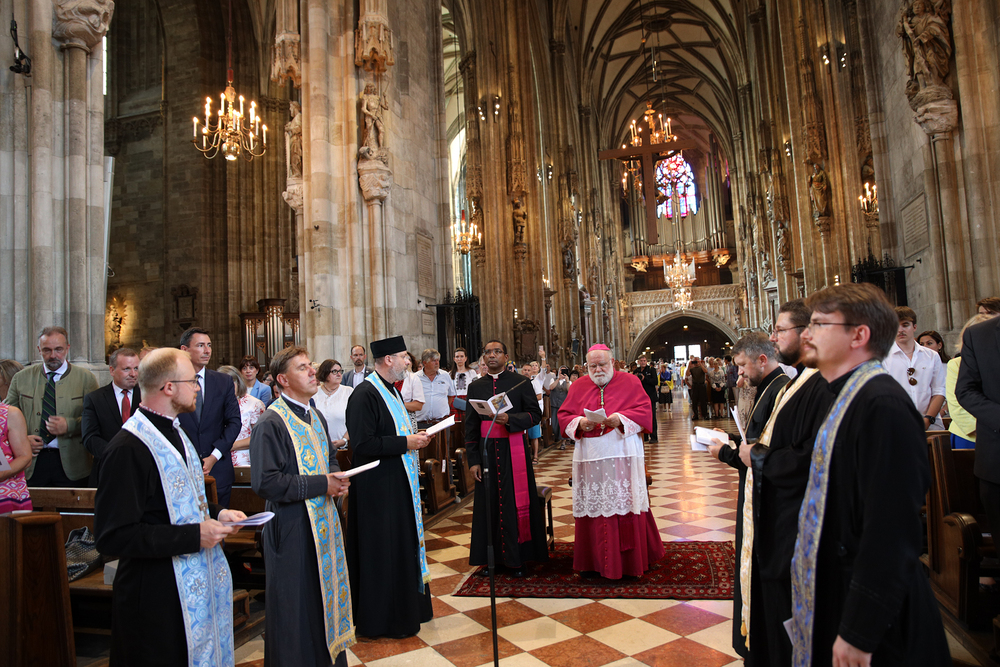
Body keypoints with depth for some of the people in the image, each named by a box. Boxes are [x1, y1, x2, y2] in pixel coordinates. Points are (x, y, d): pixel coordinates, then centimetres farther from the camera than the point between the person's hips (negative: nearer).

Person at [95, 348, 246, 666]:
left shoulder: (176, 433, 11)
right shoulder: (128, 448, -22)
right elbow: (113, 537, -24)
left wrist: (216, 512, 4)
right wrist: (194, 535, -23)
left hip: (196, 584, 9)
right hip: (156, 596, -9)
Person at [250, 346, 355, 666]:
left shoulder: (315, 417, 9)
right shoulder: (271, 423, -17)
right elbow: (265, 482, -22)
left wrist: (336, 476, 0)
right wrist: (320, 484, -20)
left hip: (324, 519, 8)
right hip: (292, 527, -8)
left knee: (327, 589, 18)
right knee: (298, 604, 6)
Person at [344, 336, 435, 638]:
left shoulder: (391, 390, 12)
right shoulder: (364, 395, -19)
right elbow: (364, 445, -25)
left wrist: (414, 437, 7)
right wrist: (406, 443, -21)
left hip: (400, 482, 10)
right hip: (379, 487, -10)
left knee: (403, 542, 18)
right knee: (382, 551, 2)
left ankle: (405, 606, 34)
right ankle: (381, 618, 19)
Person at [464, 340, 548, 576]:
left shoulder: (521, 383, 2)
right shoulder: (476, 386, 8)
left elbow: (535, 413, -3)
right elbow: (470, 424, 7)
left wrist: (510, 419, -20)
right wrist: (473, 459, 1)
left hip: (514, 449, -2)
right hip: (487, 450, 2)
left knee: (517, 501, 1)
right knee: (490, 502, 5)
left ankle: (517, 558, 12)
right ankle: (493, 556, 17)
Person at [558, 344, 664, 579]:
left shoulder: (630, 382, 5)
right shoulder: (578, 387, 11)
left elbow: (645, 410, -3)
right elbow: (564, 416, 8)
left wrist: (621, 418, -19)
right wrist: (579, 423, -13)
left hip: (623, 455, -2)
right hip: (590, 458, 2)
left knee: (625, 506, 1)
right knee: (593, 508, 5)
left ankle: (629, 560, 15)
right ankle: (595, 561, 17)